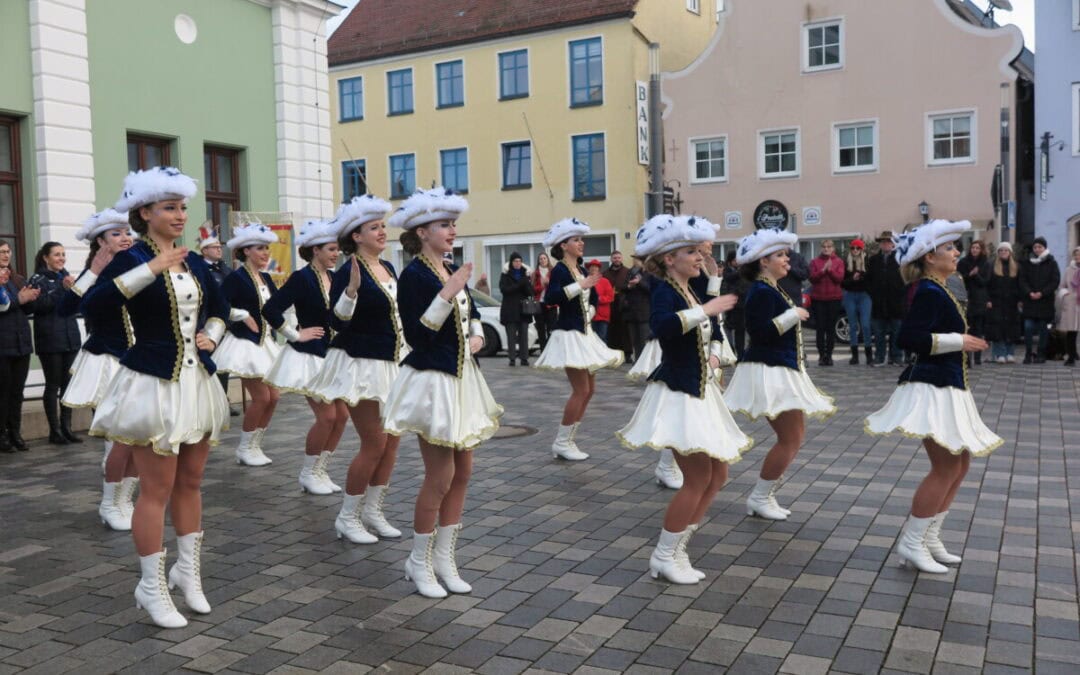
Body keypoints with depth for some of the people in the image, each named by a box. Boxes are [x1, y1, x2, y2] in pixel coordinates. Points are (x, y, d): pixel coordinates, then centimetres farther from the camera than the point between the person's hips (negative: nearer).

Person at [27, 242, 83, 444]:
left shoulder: (66, 277, 16)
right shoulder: (38, 280, -1)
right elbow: (39, 305, -16)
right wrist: (62, 288, -21)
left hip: (70, 338, 5)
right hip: (50, 340, -5)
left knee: (68, 383, 6)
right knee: (53, 385, -1)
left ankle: (66, 427, 13)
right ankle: (54, 430, 5)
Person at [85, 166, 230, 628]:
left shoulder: (194, 262, 9)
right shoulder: (132, 259, -9)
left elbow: (219, 308, 24)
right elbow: (92, 304, -27)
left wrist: (211, 336, 4)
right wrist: (153, 268, -29)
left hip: (197, 381, 6)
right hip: (154, 384, -6)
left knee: (190, 482, 14)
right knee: (157, 489, -1)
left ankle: (188, 572, 28)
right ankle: (152, 587, 13)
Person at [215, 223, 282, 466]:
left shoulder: (266, 278, 11)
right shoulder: (236, 277, -11)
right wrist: (243, 315, -17)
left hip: (266, 343, 8)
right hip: (245, 343, -8)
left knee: (273, 397, 5)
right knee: (261, 397, -8)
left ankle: (255, 446, 18)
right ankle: (244, 449, 9)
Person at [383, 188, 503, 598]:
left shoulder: (453, 272, 10)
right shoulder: (413, 276, -14)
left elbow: (471, 315, 23)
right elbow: (416, 335, -21)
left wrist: (477, 336, 3)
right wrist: (447, 294, -27)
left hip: (461, 378, 8)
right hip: (431, 380, -8)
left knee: (463, 471, 10)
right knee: (441, 475, -3)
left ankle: (444, 558, 23)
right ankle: (419, 562, 16)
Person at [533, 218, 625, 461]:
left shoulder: (582, 270, 12)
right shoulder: (559, 269, -11)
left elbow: (593, 299, 26)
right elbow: (550, 297, -29)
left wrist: (588, 314, 8)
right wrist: (581, 286, -29)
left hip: (584, 334, 9)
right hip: (569, 334, -9)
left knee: (589, 389, 9)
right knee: (581, 390, -10)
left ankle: (568, 441, 17)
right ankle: (561, 442, 1)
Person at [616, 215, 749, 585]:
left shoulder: (692, 294, 11)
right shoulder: (665, 289, -14)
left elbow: (714, 333, 29)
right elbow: (661, 325, -37)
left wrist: (714, 355, 10)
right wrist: (705, 310, -30)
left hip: (700, 394, 10)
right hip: (676, 394, -10)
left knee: (717, 475, 11)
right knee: (698, 478, -11)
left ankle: (676, 549, 21)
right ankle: (664, 557, 4)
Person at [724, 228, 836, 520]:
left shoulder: (770, 289, 15)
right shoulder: (762, 291, -15)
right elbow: (759, 331, -25)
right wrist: (793, 315, -18)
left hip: (781, 369, 11)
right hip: (769, 370, -11)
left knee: (794, 435, 13)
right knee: (790, 439, -7)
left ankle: (764, 496, 19)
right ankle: (759, 498, 4)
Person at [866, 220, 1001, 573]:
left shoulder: (936, 291, 13)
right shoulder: (930, 292, -16)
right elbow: (909, 337, -27)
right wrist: (958, 342, -20)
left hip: (946, 387, 11)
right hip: (933, 388, -11)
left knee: (960, 463, 14)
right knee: (946, 468, -7)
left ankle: (929, 537, 22)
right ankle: (911, 543, 3)